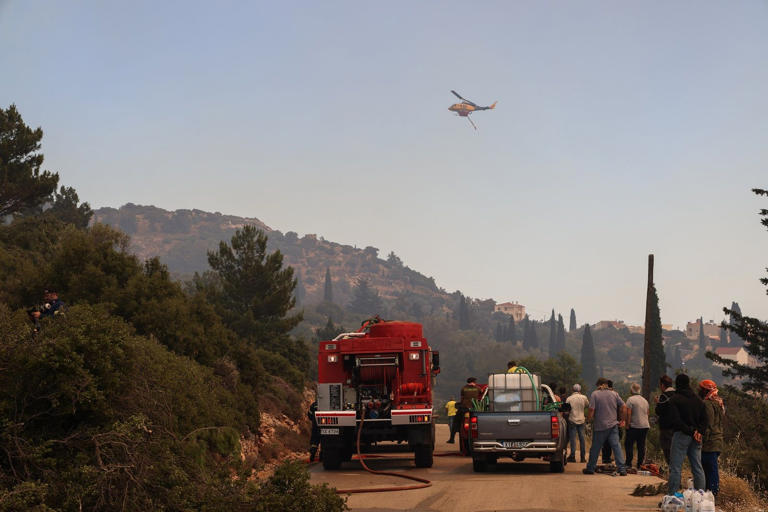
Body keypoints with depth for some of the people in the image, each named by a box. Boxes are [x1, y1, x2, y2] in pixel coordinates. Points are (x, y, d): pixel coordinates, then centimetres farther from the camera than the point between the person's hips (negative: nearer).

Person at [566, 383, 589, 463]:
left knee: (573, 439, 1)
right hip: (581, 420, 2)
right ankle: (583, 457, 9)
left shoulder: (569, 398, -8)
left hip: (572, 420, -2)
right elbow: (588, 405, 14)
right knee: (582, 439, 8)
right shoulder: (584, 397, -2)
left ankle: (572, 457, 0)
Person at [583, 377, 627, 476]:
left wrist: (588, 419, 3)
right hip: (613, 425, 2)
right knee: (616, 446, 0)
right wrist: (619, 416, 16)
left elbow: (591, 409, -13)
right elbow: (622, 406, 4)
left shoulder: (595, 394, -5)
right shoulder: (614, 393, 5)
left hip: (600, 426, -2)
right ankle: (622, 469, -7)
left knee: (595, 448, 8)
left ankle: (590, 468, 17)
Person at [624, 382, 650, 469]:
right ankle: (640, 465, 8)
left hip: (634, 426, -6)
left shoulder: (630, 399, -7)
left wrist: (627, 425, -10)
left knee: (628, 445, 1)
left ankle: (629, 464, -2)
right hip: (645, 426, 6)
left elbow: (628, 413, -13)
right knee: (641, 446, 8)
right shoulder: (645, 400, 15)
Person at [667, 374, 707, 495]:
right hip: (696, 439, 6)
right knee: (698, 468, 9)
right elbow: (704, 419, 8)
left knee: (675, 468, -5)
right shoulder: (698, 400, 14)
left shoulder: (675, 399, -5)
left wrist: (691, 432, -13)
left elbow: (676, 420, -15)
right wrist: (699, 432, -4)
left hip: (681, 435, -5)